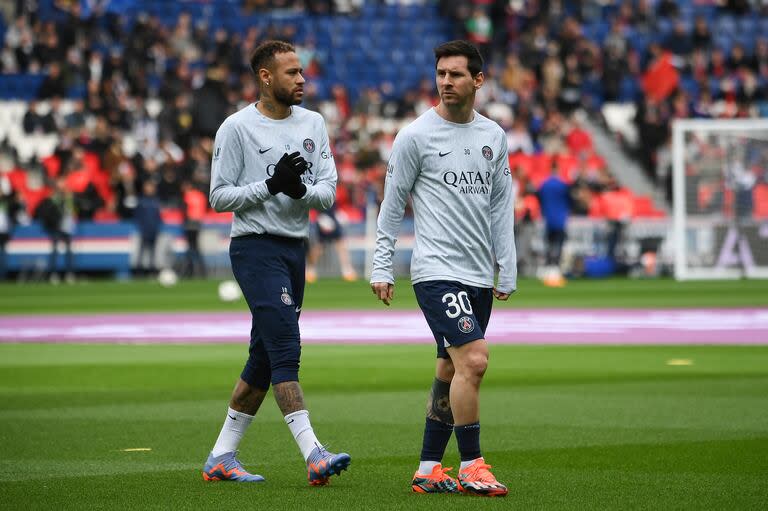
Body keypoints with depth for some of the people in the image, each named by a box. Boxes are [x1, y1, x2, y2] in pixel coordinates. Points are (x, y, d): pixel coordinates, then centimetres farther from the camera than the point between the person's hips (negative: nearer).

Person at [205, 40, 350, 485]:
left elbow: (328, 193, 6)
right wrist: (271, 184, -18)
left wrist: (301, 189, -16)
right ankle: (314, 455, -23)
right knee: (286, 350, -17)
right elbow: (220, 196, -6)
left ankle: (221, 457, 18)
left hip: (295, 249, 7)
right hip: (256, 248, -7)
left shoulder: (313, 123, 11)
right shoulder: (238, 127, -6)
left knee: (265, 357, 9)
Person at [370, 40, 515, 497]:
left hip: (479, 275, 6)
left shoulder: (495, 136, 11)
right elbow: (393, 205, 1)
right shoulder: (416, 136, -4)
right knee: (474, 361, -17)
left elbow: (501, 204, 14)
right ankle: (471, 467, -9)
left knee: (451, 372, 8)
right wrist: (382, 268, -3)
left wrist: (508, 271, 10)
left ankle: (428, 471, 15)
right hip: (437, 270, -6)